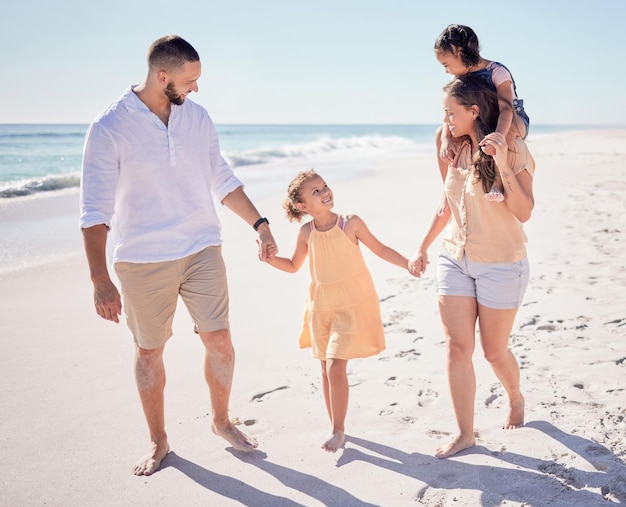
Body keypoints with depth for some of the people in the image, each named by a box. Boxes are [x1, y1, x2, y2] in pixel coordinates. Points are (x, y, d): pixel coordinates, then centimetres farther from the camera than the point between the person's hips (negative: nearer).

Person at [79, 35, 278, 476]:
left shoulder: (197, 117, 2)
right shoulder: (110, 129, -12)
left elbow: (222, 180, 13)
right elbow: (95, 211, -13)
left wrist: (260, 223, 9)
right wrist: (100, 280, -17)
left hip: (202, 249, 4)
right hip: (142, 260, -3)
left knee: (220, 341, 4)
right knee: (149, 352, 10)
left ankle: (221, 420, 29)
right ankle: (158, 442, 29)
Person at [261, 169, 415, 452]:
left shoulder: (350, 223, -12)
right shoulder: (307, 232, -3)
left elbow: (380, 249, -1)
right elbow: (293, 266, 10)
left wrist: (408, 264, -11)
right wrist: (269, 258, -6)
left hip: (352, 305, -4)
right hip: (321, 307, 4)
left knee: (335, 367, -10)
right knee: (326, 368, 11)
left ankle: (338, 431, 4)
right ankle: (334, 427, 26)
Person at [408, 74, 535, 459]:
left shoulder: (513, 149, -12)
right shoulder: (456, 150, 5)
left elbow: (524, 212, -20)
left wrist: (503, 166, -29)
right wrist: (423, 247, 17)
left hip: (501, 264, -5)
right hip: (455, 260, 5)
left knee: (494, 349, 8)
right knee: (458, 348, 1)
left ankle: (516, 398, 40)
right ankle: (465, 434, 12)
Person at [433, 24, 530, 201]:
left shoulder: (497, 72, -24)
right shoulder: (461, 78, -5)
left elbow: (506, 108, -37)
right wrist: (446, 139, -29)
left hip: (515, 123, -6)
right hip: (482, 127, 6)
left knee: (508, 126, -41)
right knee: (441, 133, -6)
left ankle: (498, 182, -40)